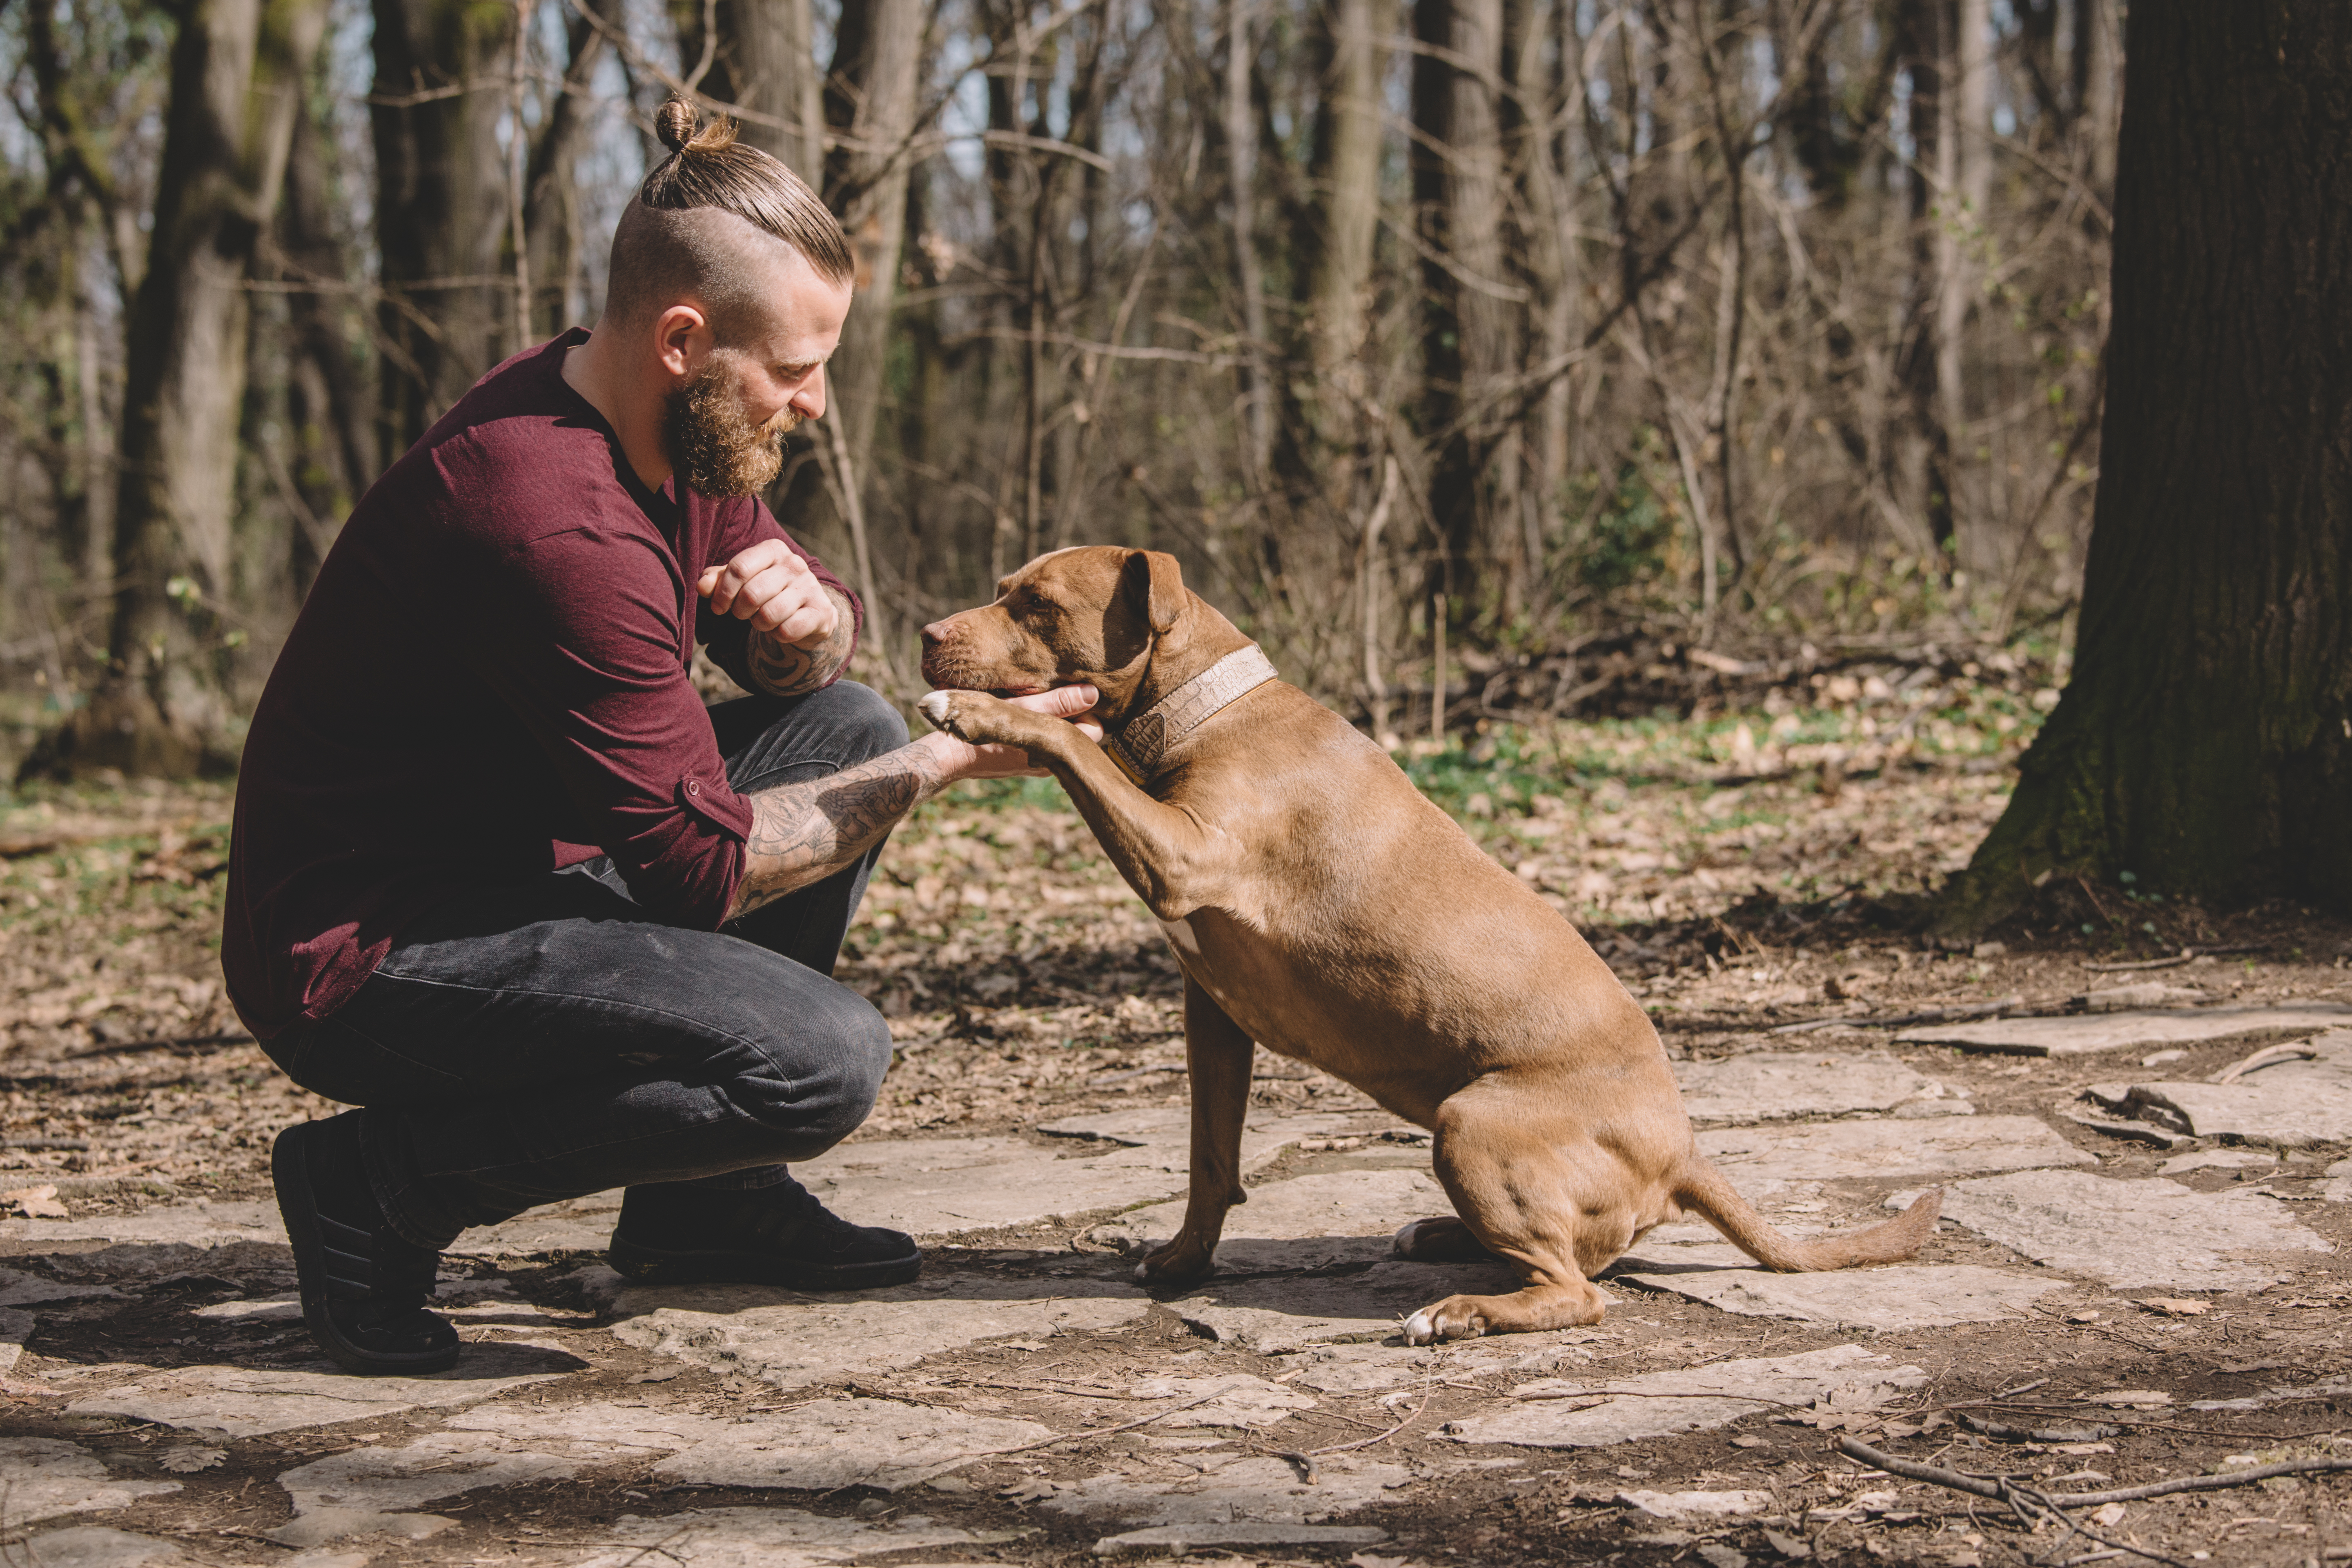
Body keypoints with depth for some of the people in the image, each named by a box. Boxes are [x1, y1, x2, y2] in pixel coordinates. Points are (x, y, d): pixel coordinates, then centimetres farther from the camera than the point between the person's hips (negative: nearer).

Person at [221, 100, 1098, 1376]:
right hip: (365, 958, -10)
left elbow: (807, 659, 14)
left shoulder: (670, 435, 2)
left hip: (521, 870, 10)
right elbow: (703, 862, -23)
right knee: (821, 1060, -24)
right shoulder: (555, 527, -28)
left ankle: (702, 1202, 13)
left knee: (849, 728, 7)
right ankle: (382, 1182, -7)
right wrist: (938, 767, -13)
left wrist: (804, 612, -11)